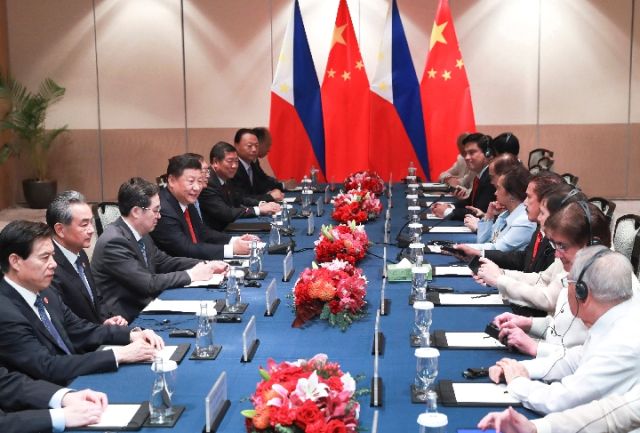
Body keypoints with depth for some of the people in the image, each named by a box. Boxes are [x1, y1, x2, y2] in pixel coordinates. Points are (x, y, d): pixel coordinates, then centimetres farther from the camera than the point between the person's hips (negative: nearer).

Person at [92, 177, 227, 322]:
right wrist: (190, 275, -15)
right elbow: (148, 284, -23)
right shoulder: (113, 242, -21)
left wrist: (204, 266, 3)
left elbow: (163, 261, 16)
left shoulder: (141, 234, 5)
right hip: (124, 319, -8)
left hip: (143, 307, 8)